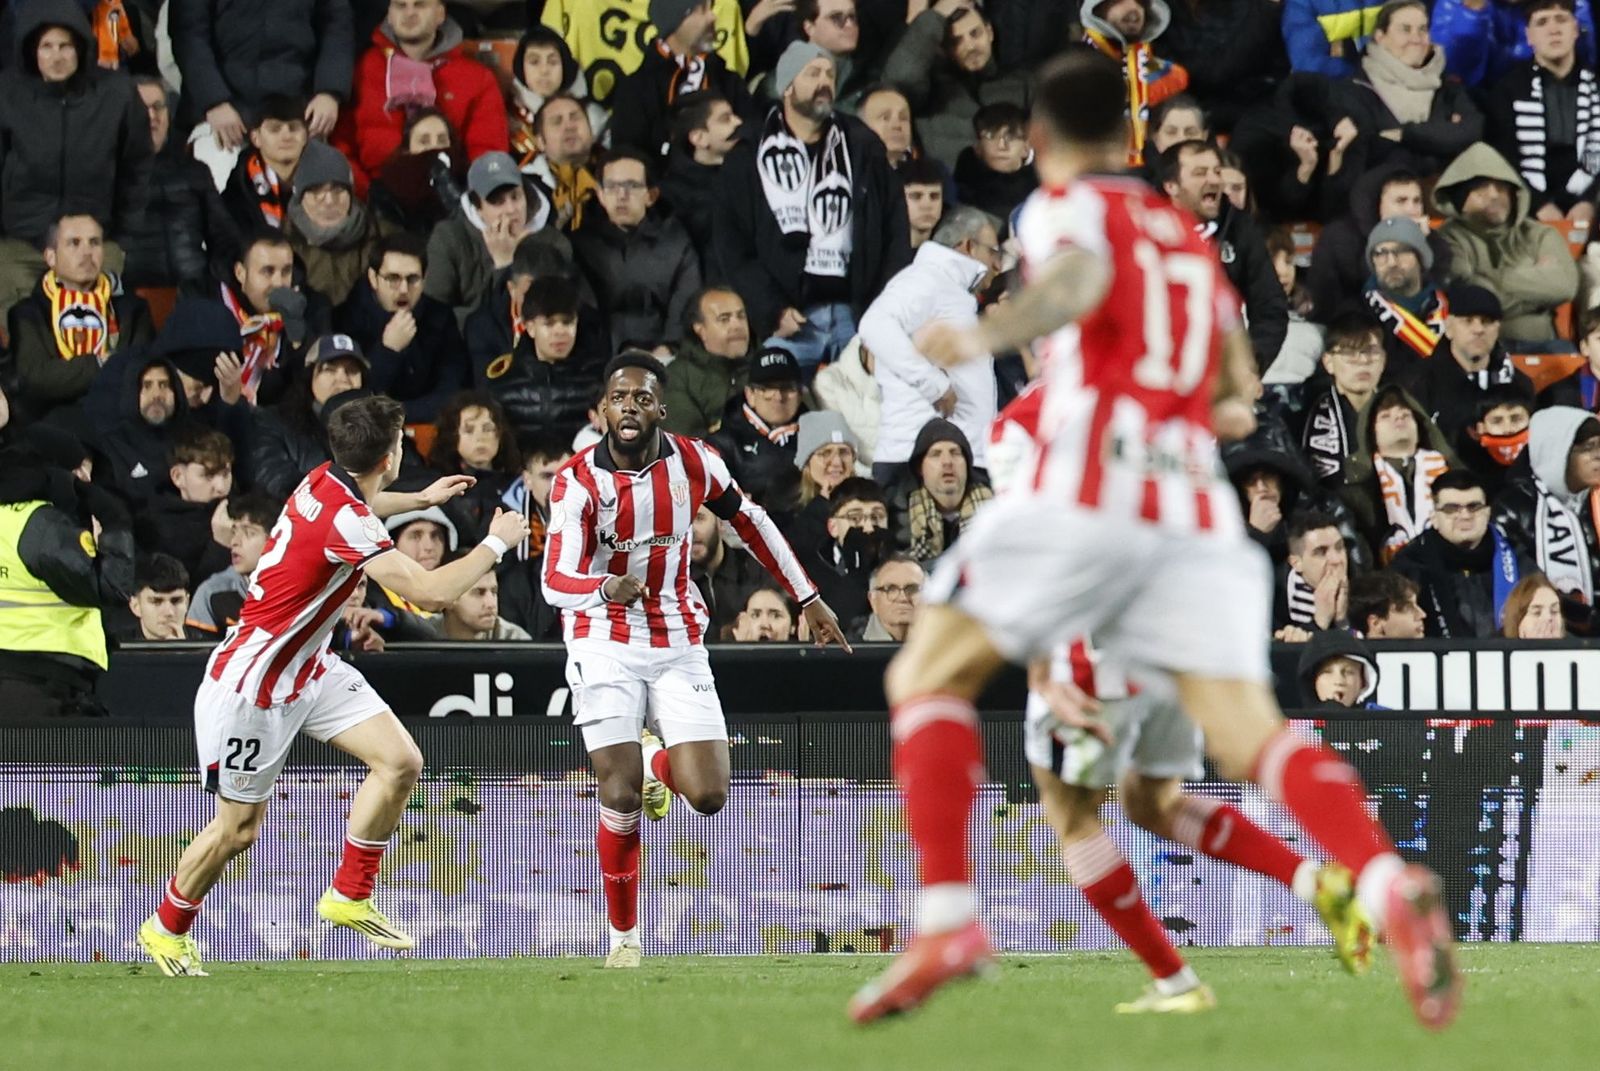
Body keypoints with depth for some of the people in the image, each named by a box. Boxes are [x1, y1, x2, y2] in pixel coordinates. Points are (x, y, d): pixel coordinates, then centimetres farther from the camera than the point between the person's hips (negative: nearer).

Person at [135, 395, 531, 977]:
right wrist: (496, 543, -17)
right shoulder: (345, 521, -31)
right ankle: (166, 928, 25)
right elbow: (432, 591, -31)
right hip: (253, 682, -9)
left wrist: (421, 499, 32)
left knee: (401, 763, -2)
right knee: (238, 828, 2)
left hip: (309, 666, 9)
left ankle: (350, 896, 11)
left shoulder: (326, 481, -3)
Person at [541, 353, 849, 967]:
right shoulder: (578, 482, -14)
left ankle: (660, 763, 29)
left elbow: (751, 522, 12)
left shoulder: (692, 462, -5)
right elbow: (555, 582, -22)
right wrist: (606, 589, -44)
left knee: (707, 796, -8)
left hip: (677, 643, 2)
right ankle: (622, 935, 7)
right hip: (605, 645, -2)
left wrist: (807, 599, 16)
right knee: (621, 798, -13)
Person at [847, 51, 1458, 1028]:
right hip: (1197, 506, 5)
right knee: (1253, 735, -3)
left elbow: (1081, 279, -15)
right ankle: (1390, 884, -31)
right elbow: (1238, 392, 36)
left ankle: (947, 916, -11)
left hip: (1087, 492, -5)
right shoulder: (1186, 232, 27)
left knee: (927, 679, 8)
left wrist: (987, 336, -30)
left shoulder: (1066, 208, 10)